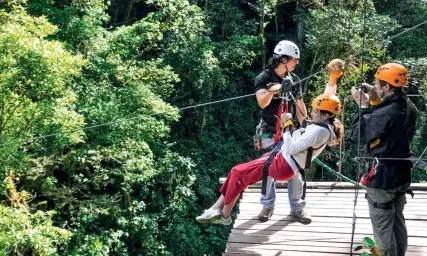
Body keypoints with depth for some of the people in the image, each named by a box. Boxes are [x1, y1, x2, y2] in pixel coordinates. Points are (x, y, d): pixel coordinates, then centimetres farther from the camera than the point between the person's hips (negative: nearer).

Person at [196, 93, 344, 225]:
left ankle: (224, 215, 7)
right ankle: (217, 209, 10)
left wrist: (287, 126, -13)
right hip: (283, 160, 10)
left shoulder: (319, 131, -22)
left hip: (283, 166, -10)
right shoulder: (323, 126, 9)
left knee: (238, 172, -5)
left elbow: (291, 149, -23)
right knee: (238, 172, 7)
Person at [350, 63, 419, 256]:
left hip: (382, 176, -8)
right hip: (402, 173, 9)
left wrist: (363, 106, -9)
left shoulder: (384, 114, -27)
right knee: (398, 221, 21)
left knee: (383, 227, 5)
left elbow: (358, 134, -16)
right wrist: (376, 102, 5)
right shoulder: (409, 108, 0)